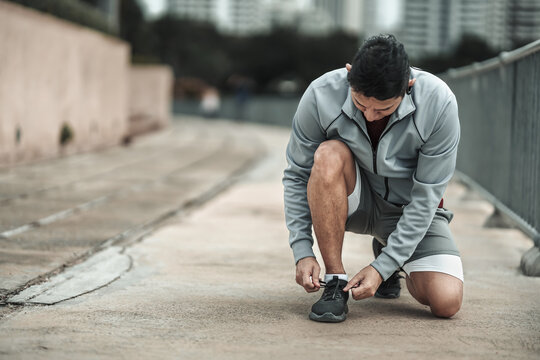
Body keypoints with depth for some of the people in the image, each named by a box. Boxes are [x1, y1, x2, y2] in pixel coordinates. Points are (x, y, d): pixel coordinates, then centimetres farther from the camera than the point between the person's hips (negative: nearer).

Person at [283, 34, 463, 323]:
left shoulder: (439, 104, -26)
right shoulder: (321, 96, -23)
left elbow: (426, 198, -20)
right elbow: (297, 176, -10)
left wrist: (382, 268, -23)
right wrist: (302, 252, -19)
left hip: (409, 207, 0)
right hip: (353, 200, 0)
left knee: (446, 302, -20)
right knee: (329, 155, -34)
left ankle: (387, 257, 15)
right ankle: (336, 284, -22)